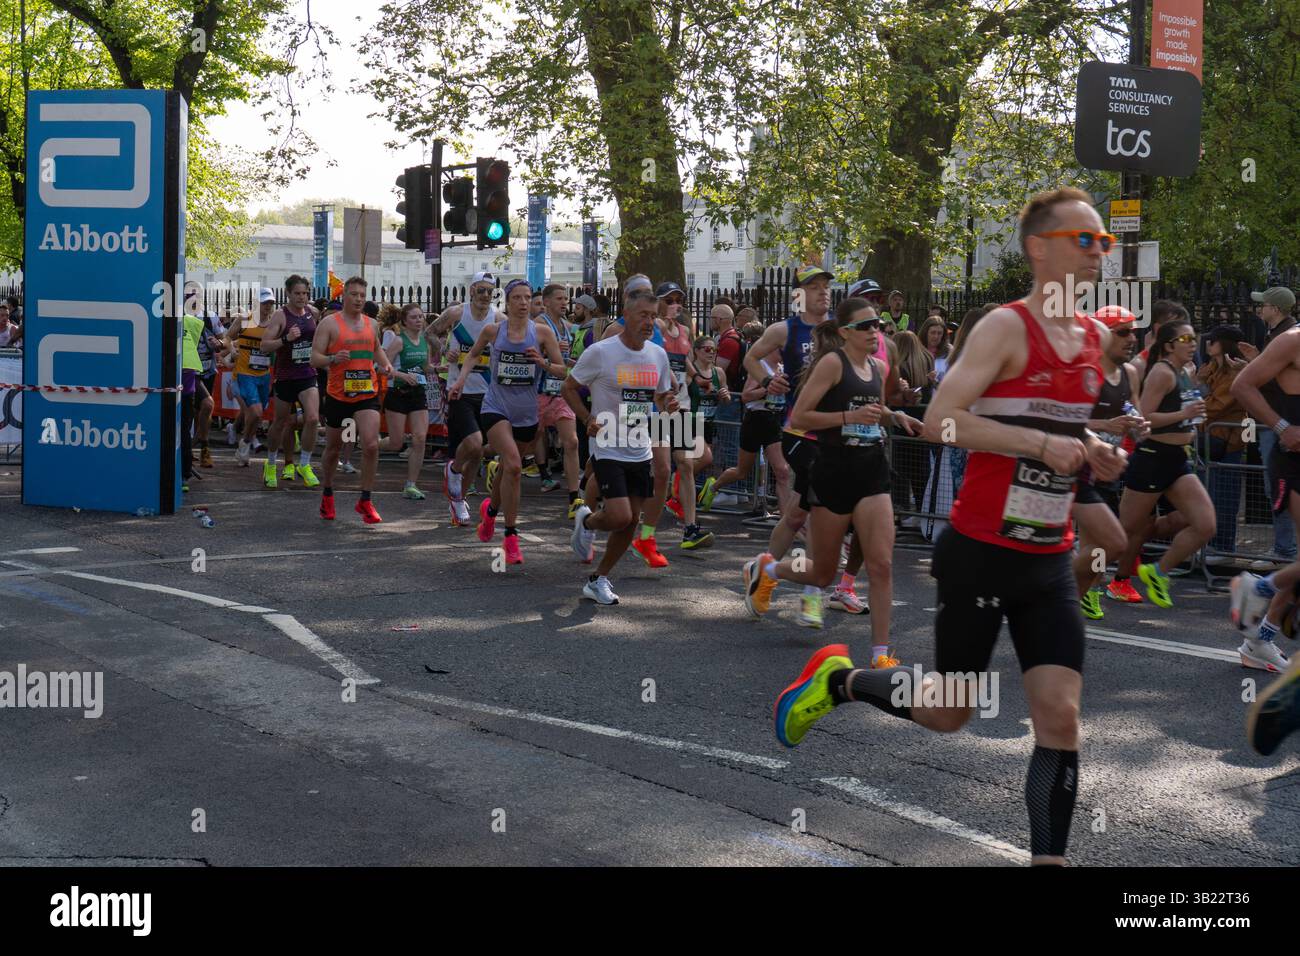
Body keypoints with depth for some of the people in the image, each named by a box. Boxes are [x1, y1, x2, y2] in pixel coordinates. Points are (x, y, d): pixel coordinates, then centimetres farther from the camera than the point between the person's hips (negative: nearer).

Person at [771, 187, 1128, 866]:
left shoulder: (1098, 340, 9)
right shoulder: (1005, 327, -14)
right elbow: (940, 421, -23)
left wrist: (1094, 455, 4)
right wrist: (1042, 443, -28)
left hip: (1049, 562, 6)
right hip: (980, 554, -6)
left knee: (1060, 718, -2)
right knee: (946, 715, 8)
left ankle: (1048, 858, 6)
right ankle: (839, 679, 34)